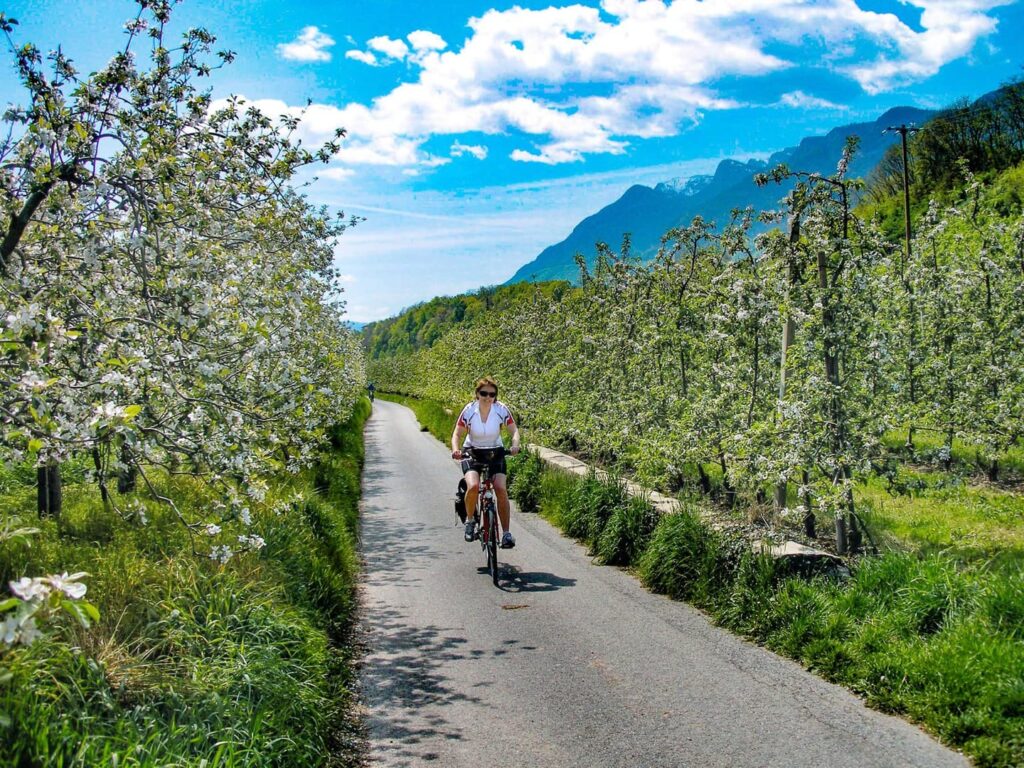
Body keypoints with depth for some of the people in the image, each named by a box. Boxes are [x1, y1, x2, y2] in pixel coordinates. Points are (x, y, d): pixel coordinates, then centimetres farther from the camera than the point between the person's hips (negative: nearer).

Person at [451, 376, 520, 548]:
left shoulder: (501, 409, -16)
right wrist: (456, 450, -32)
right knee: (473, 486, -27)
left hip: (495, 452, 1)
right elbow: (457, 434, -12)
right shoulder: (469, 410, -17)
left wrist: (515, 444, -33)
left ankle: (506, 533, -7)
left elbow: (514, 430, -12)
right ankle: (470, 520, 0)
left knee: (501, 489, -18)